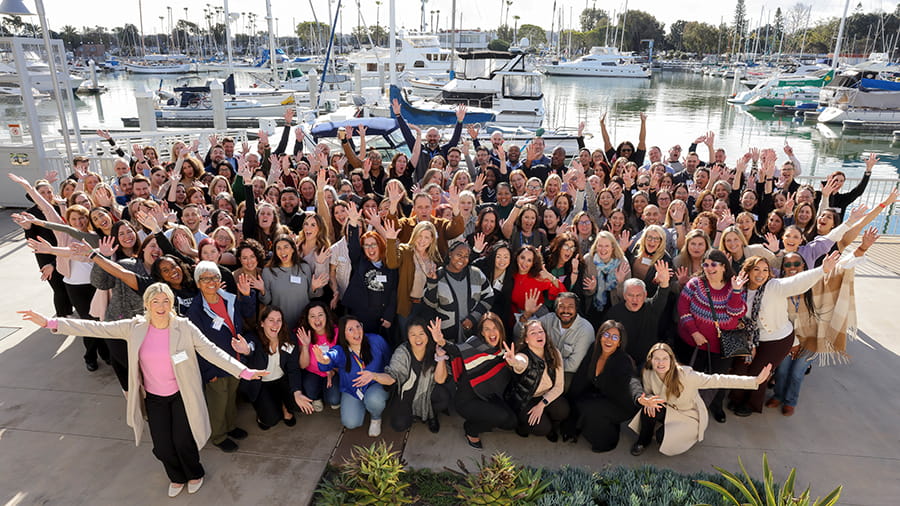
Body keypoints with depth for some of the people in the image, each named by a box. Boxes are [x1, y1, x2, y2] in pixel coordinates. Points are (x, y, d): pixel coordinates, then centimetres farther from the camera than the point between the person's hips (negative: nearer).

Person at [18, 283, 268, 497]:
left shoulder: (184, 327, -16)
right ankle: (177, 477, 42)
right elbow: (97, 328, -8)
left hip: (181, 394, -2)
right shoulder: (135, 327, -9)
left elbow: (211, 351, -19)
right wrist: (50, 323, -13)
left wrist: (243, 371, -29)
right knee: (162, 445, 9)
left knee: (182, 440, 3)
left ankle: (194, 474, 37)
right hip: (154, 397, 3)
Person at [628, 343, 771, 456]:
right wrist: (648, 401, -26)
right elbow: (647, 393, -1)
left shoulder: (684, 375, -34)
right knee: (648, 409, -28)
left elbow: (718, 380, -36)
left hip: (690, 416, -3)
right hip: (670, 411, 3)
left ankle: (691, 434, 9)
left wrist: (755, 380, -42)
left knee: (663, 437, -24)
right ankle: (643, 441, -1)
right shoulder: (648, 374, -20)